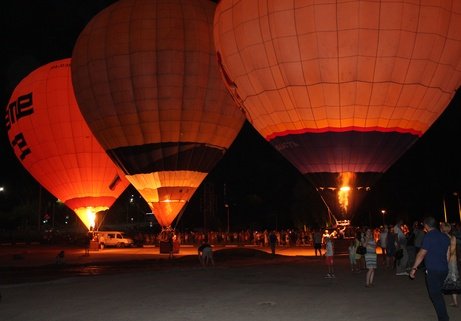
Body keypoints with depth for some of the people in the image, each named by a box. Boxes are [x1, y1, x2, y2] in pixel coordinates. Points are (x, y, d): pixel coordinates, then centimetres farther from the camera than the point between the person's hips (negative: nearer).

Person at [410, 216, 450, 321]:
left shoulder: (429, 236, -13)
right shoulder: (444, 236, 9)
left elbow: (421, 254, -14)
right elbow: (447, 254, 15)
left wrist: (414, 268, -9)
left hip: (433, 270, -7)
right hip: (444, 269, 7)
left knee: (435, 294, 1)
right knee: (438, 293, 19)